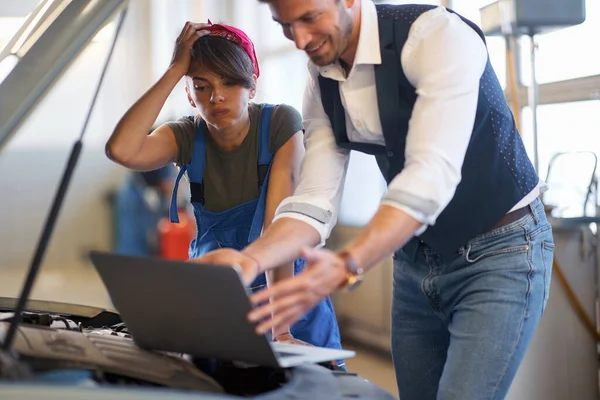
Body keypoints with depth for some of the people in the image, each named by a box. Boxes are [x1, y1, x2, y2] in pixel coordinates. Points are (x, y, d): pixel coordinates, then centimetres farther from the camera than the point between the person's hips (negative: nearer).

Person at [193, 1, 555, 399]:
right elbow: (314, 202, -7)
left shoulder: (438, 34, -23)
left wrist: (346, 267, -46)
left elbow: (432, 175, -33)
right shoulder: (321, 83, -1)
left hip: (500, 251, -6)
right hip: (415, 258, 6)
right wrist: (250, 259, -27)